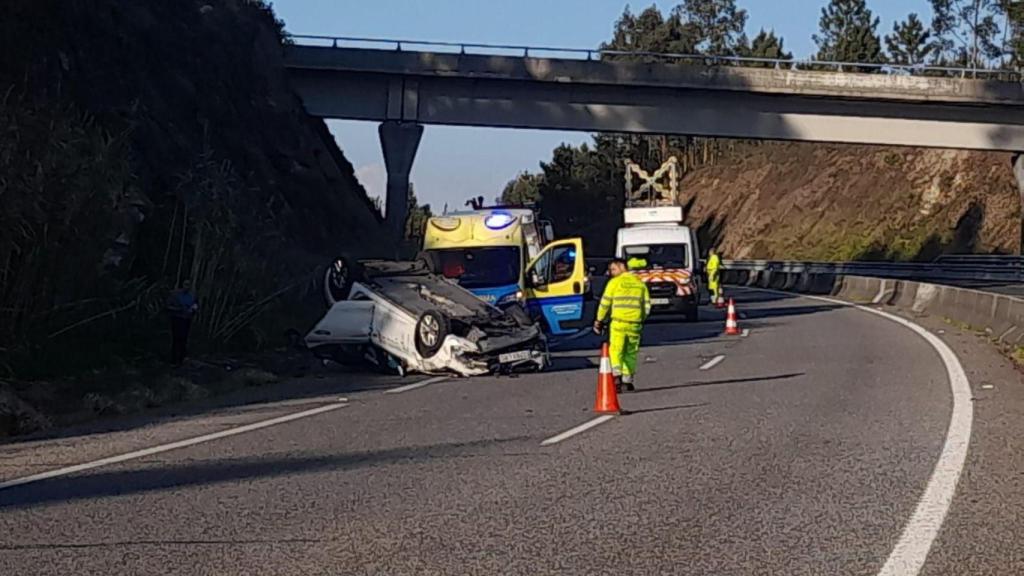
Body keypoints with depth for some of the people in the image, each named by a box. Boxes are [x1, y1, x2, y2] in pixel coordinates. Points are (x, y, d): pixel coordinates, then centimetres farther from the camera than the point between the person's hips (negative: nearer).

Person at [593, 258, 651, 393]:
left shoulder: (615, 282, -1)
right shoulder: (640, 283, 13)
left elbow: (605, 303, -1)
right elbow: (647, 306, 13)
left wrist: (599, 320, 11)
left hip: (618, 323, -4)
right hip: (635, 325, 4)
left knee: (615, 351, -4)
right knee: (630, 353, 14)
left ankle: (617, 375, -24)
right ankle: (628, 380, 18)